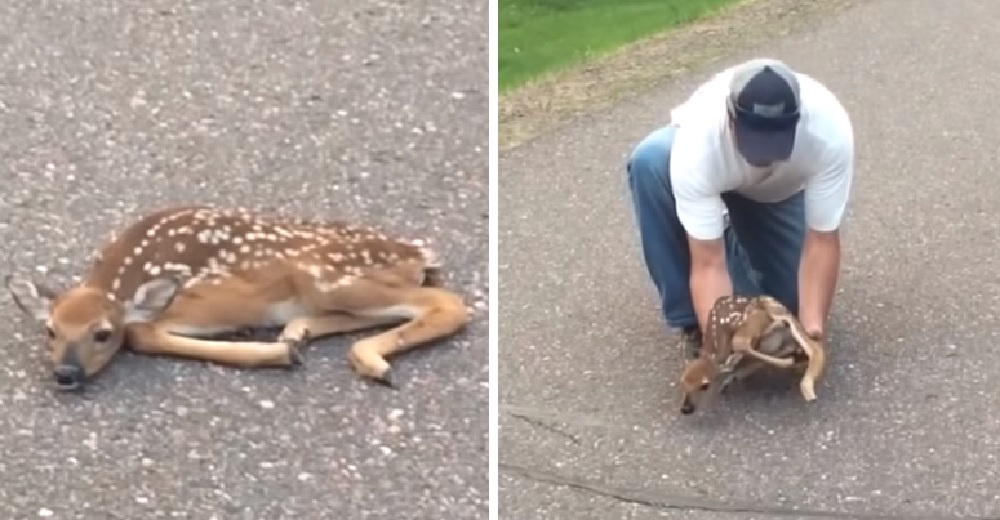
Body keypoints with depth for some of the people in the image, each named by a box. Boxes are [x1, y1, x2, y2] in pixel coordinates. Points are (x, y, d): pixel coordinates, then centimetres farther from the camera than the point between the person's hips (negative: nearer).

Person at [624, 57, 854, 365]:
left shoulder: (830, 131, -40)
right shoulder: (698, 140, -43)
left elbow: (822, 242, -32)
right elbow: (708, 264, -40)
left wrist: (813, 327, -41)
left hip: (782, 190, 1)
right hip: (710, 172, -1)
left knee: (793, 296, -14)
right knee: (650, 162, -36)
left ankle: (738, 236, 20)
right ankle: (694, 323, -20)